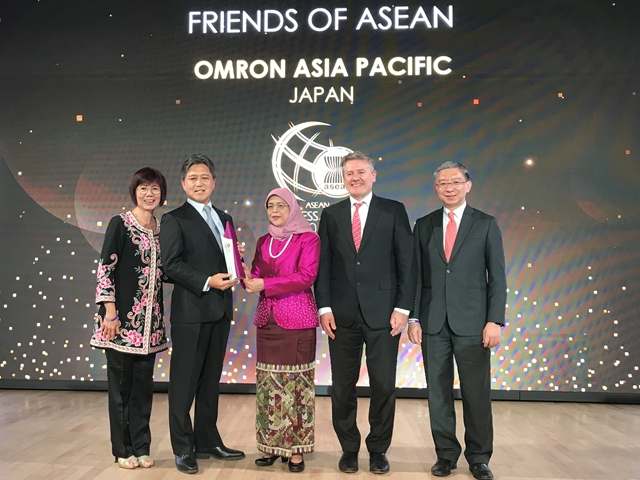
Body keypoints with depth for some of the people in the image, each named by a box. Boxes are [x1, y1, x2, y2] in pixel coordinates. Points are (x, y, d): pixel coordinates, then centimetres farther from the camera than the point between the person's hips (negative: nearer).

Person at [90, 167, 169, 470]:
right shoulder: (120, 224, -5)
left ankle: (141, 446, 21)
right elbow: (105, 268, -10)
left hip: (149, 320, 5)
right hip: (122, 317, -5)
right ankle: (123, 449, 18)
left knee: (143, 383, 10)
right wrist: (110, 312, -15)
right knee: (120, 383, 5)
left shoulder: (162, 228, 10)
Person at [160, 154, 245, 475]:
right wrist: (207, 282, -20)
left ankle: (207, 441, 26)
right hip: (190, 310, -6)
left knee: (210, 380, 14)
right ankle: (183, 449, 15)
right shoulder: (174, 219, -3)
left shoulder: (224, 219, 17)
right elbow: (172, 265, -12)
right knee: (184, 382, 3)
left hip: (220, 310, 6)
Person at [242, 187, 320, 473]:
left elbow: (306, 276, -15)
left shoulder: (307, 238, -3)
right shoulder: (263, 241, 14)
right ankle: (272, 444, 19)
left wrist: (266, 285, -18)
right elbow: (256, 278, 8)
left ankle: (296, 448, 10)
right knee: (268, 383, 8)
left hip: (297, 320, -5)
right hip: (267, 320, 5)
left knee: (296, 382, 1)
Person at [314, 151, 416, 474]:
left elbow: (407, 262, 0)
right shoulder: (330, 214, 9)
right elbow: (323, 264, 5)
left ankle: (378, 449, 25)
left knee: (384, 385, 5)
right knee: (342, 387, 9)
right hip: (342, 314, 2)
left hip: (383, 312, -1)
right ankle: (349, 448, 27)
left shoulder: (394, 211, 3)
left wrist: (402, 307, -7)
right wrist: (324, 307, -3)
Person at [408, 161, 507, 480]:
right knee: (438, 391, 8)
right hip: (433, 322, 2)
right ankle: (446, 453, 23)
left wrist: (495, 321, -7)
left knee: (476, 392, 4)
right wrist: (414, 318, 0)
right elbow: (416, 274, 7)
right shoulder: (424, 225, 8)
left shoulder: (486, 224, 3)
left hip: (472, 322, -2)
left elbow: (497, 276, 0)